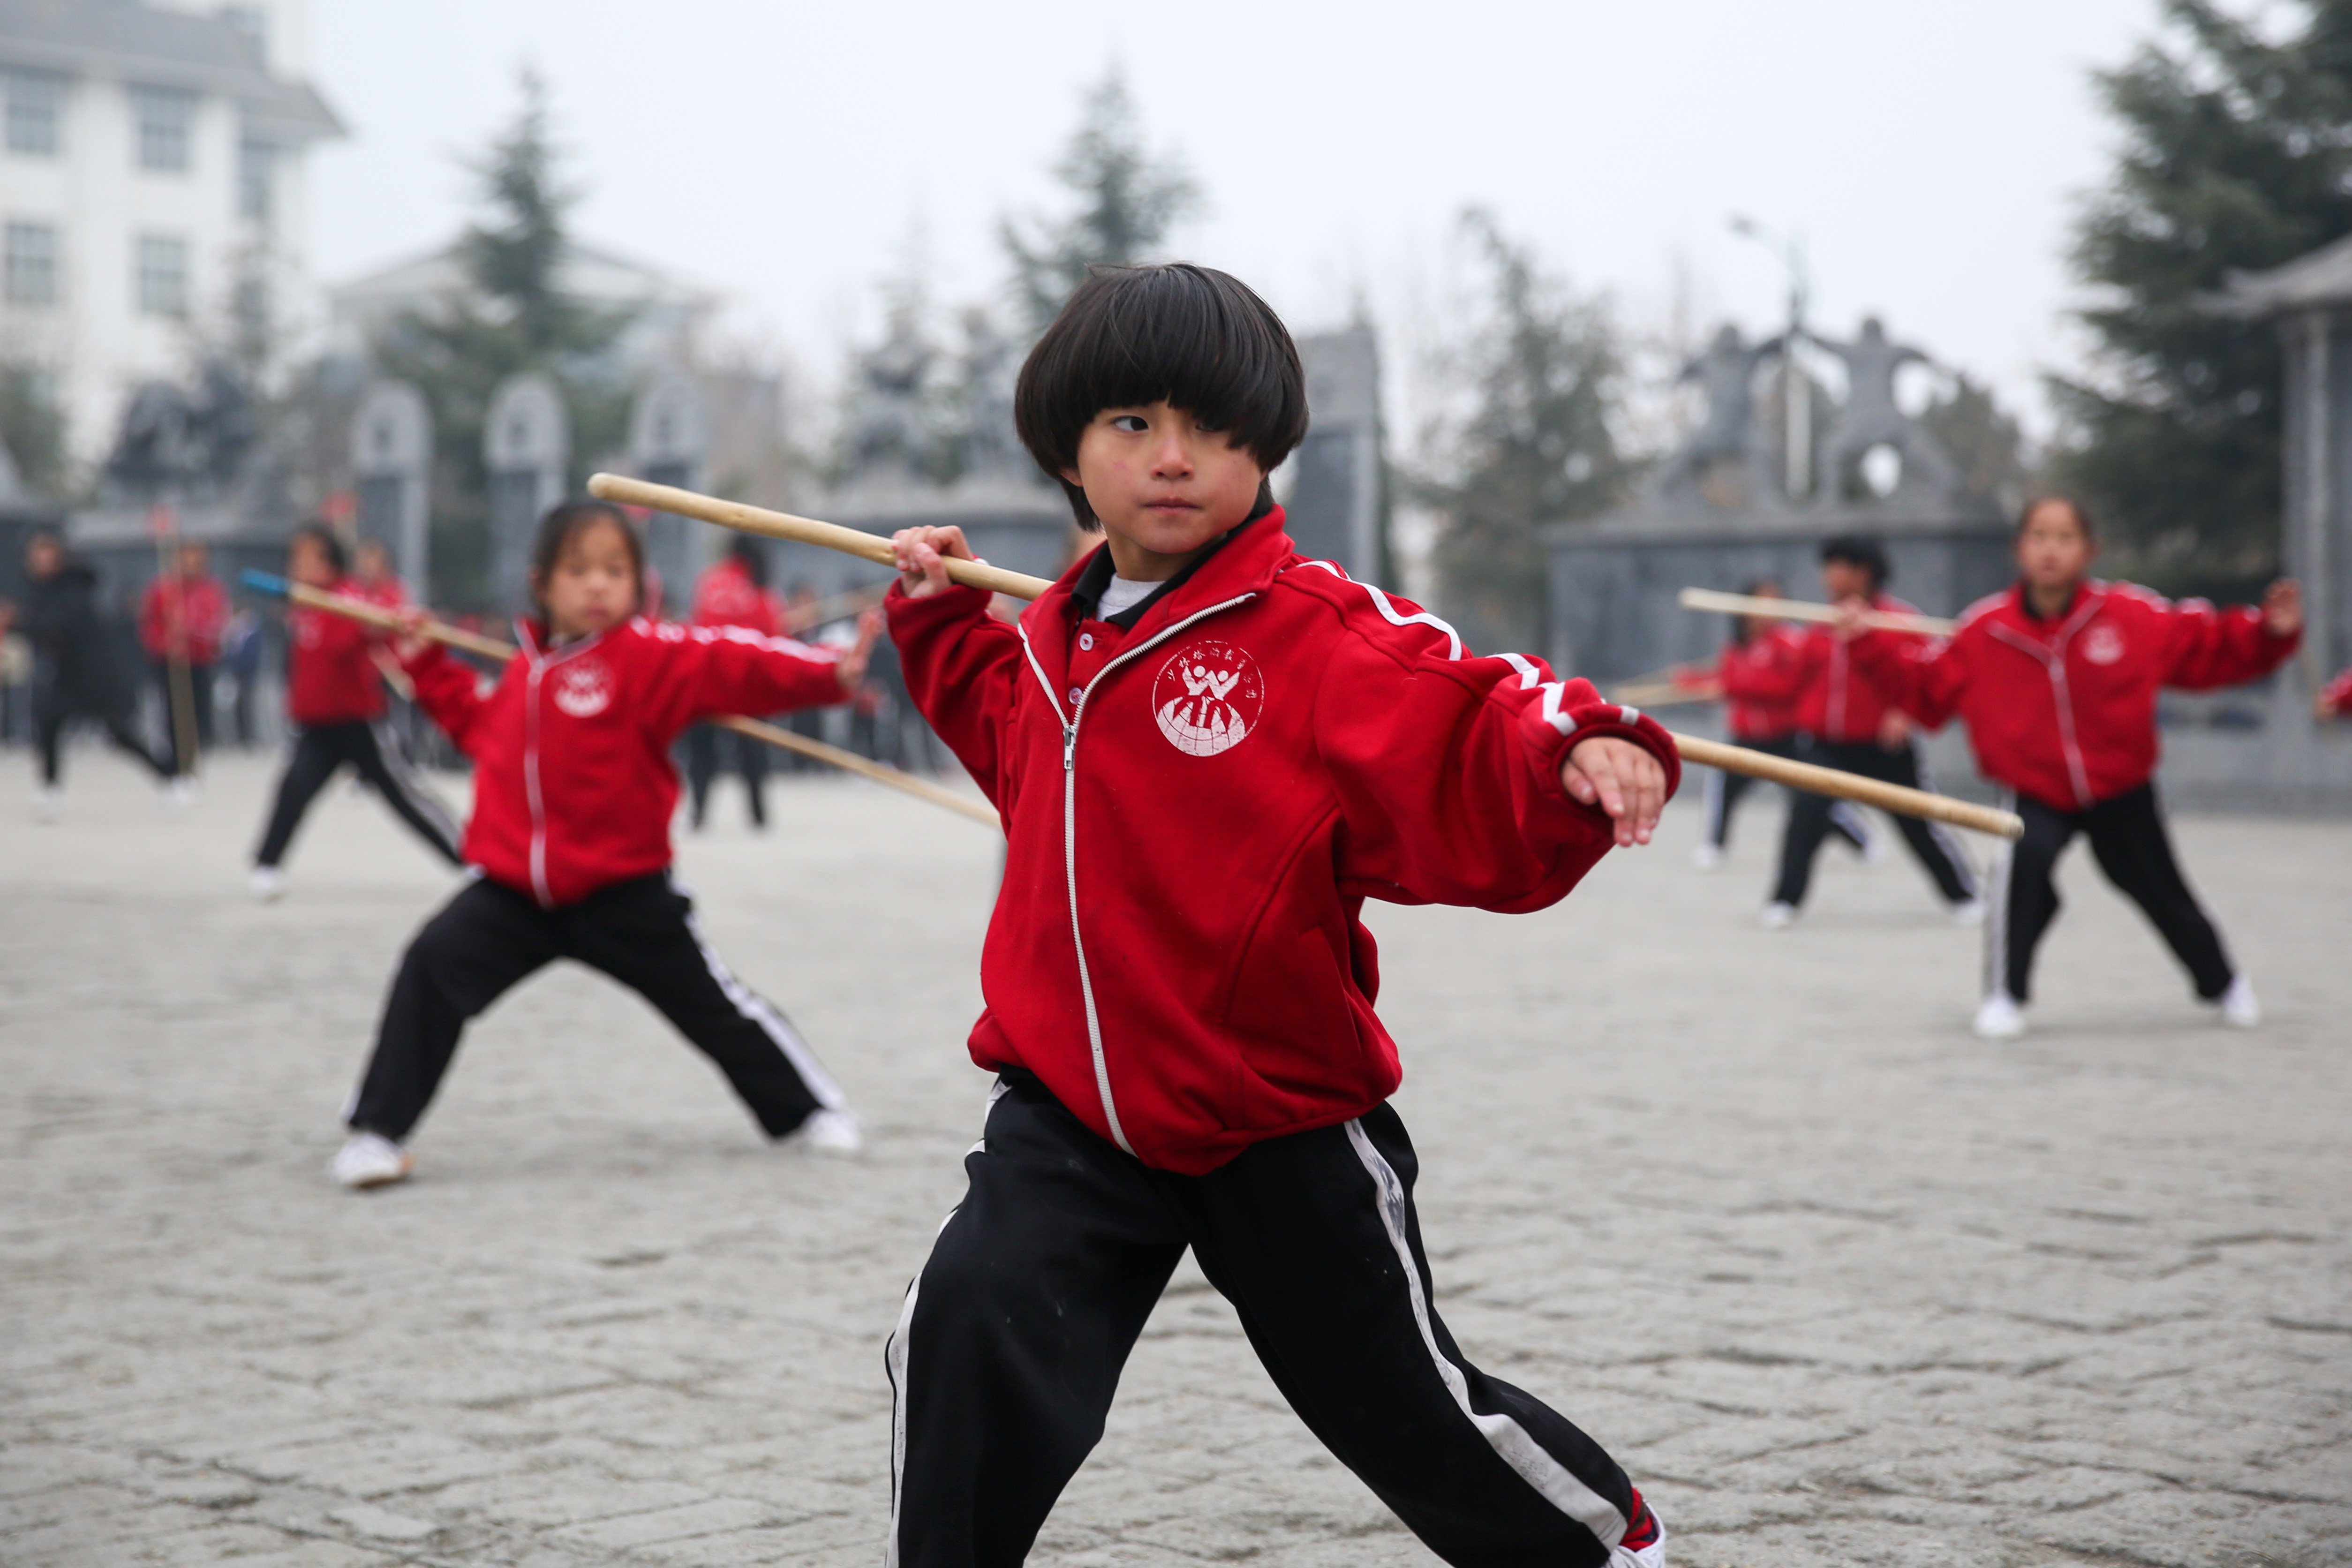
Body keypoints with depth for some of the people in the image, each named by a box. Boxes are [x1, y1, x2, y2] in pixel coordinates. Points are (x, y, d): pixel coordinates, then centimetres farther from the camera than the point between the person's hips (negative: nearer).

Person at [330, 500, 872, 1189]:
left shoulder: (646, 654, -12)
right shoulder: (527, 666, 9)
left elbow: (726, 664, -29)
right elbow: (480, 723, 28)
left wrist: (824, 674, -43)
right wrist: (428, 664, 26)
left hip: (624, 890, -4)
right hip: (515, 886, 4)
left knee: (709, 999, 9)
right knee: (432, 966, -15)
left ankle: (810, 1109, 31)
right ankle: (379, 1131, -5)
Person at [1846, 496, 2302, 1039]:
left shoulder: (2135, 617, -15)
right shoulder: (1985, 629, -14)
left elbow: (2209, 647, -6)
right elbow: (1925, 686, -4)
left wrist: (2270, 632, -20)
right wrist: (1868, 646, -13)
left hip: (2121, 790, 1)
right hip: (2036, 794, -1)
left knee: (2159, 890, 16)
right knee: (2022, 863, -31)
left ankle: (2224, 983, 45)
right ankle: (2004, 996, -17)